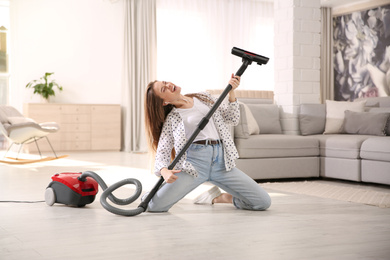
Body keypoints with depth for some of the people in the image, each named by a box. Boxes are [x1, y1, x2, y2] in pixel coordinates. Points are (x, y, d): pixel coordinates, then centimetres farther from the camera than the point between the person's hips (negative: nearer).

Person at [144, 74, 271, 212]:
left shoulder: (204, 98, 19)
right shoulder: (171, 119, 8)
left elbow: (232, 119, 18)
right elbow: (162, 151, 3)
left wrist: (231, 92, 5)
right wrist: (164, 171, -19)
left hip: (221, 161, 3)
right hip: (194, 162, -3)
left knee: (263, 202, -8)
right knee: (154, 206, -21)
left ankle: (218, 197, 17)